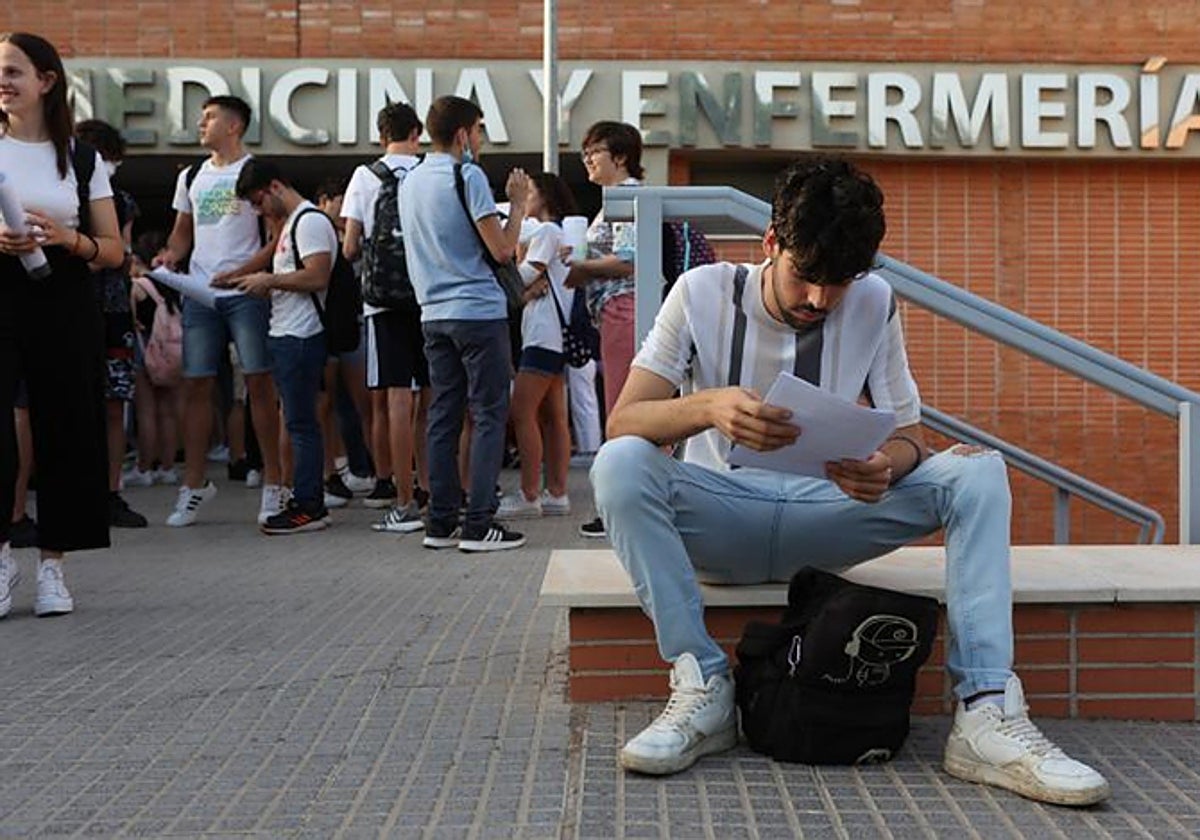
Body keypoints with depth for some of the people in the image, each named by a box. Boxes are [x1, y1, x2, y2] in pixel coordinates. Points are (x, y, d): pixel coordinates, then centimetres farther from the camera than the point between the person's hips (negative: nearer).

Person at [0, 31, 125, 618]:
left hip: (65, 306, 1)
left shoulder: (82, 159, 7)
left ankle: (52, 564, 12)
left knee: (65, 432, 2)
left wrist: (68, 239, -12)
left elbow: (113, 252, 6)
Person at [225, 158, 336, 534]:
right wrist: (257, 282, 11)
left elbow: (317, 277, -21)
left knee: (301, 423, -7)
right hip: (285, 335, 10)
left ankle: (307, 506, -4)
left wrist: (269, 280, -12)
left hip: (300, 337, -10)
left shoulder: (310, 221, -11)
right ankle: (311, 502, 14)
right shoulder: (290, 223, 21)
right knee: (301, 422, 10)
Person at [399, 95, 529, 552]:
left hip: (434, 313, 7)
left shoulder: (410, 182, 13)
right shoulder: (468, 176, -10)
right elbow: (502, 249, -12)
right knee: (488, 415, -3)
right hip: (479, 312, -7)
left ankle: (440, 522, 11)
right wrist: (518, 203, 2)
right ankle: (479, 524, -5)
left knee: (443, 415, 9)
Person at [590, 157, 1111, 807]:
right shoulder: (703, 294, -7)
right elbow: (622, 422, -15)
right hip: (721, 517, -2)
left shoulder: (873, 304, 0)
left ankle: (986, 711, -29)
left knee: (978, 469, -19)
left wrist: (886, 466, -26)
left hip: (826, 517, 2)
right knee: (618, 464, -32)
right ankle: (702, 690, -27)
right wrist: (709, 407, -38)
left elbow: (908, 436, 0)